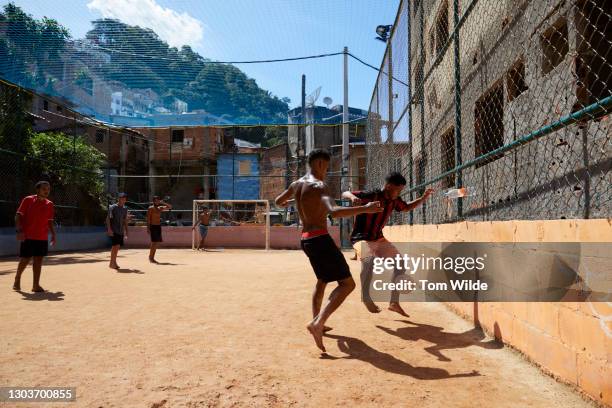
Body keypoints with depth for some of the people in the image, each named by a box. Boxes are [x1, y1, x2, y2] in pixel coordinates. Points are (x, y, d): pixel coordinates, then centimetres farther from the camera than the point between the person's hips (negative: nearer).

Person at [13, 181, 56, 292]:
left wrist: (53, 234, 9)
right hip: (28, 237, -4)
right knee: (25, 260, 2)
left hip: (43, 238, 4)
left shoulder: (49, 204, 9)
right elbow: (18, 216, -5)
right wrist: (19, 230, -16)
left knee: (38, 260, 3)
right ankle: (17, 280, 26)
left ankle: (36, 285, 8)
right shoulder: (28, 200, -3)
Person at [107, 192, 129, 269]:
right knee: (116, 245, -14)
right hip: (113, 230, -6)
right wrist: (109, 229, -20)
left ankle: (113, 262, 19)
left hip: (120, 231, 6)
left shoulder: (125, 209, 14)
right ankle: (111, 263, -5)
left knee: (117, 246, 9)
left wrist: (126, 231, 15)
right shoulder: (112, 207, -5)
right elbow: (108, 218, -10)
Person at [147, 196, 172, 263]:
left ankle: (152, 257, 12)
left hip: (158, 226, 7)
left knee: (156, 242, 6)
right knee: (154, 242, -11)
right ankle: (150, 257, -6)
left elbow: (170, 207, 18)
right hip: (153, 226, -7)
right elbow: (148, 219, -9)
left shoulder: (160, 208, 14)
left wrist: (163, 203, 5)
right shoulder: (151, 208, -4)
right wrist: (148, 228, -16)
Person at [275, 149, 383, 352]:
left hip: (306, 239, 9)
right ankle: (318, 322, -19)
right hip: (320, 239, -9)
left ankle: (317, 323, 31)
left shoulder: (296, 185, 11)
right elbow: (334, 212, -31)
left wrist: (289, 202, 53)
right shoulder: (319, 185, -14)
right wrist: (365, 208, -27)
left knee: (322, 281, 27)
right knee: (347, 284, -7)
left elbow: (278, 201, 30)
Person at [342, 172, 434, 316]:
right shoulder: (371, 196, -23)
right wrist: (353, 197, -47)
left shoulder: (394, 200, -2)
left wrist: (424, 197, 5)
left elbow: (407, 207, 20)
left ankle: (394, 303, 16)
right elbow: (345, 194, -23)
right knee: (369, 259, -37)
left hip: (378, 239, 8)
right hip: (361, 238, -8)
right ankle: (366, 297, -16)